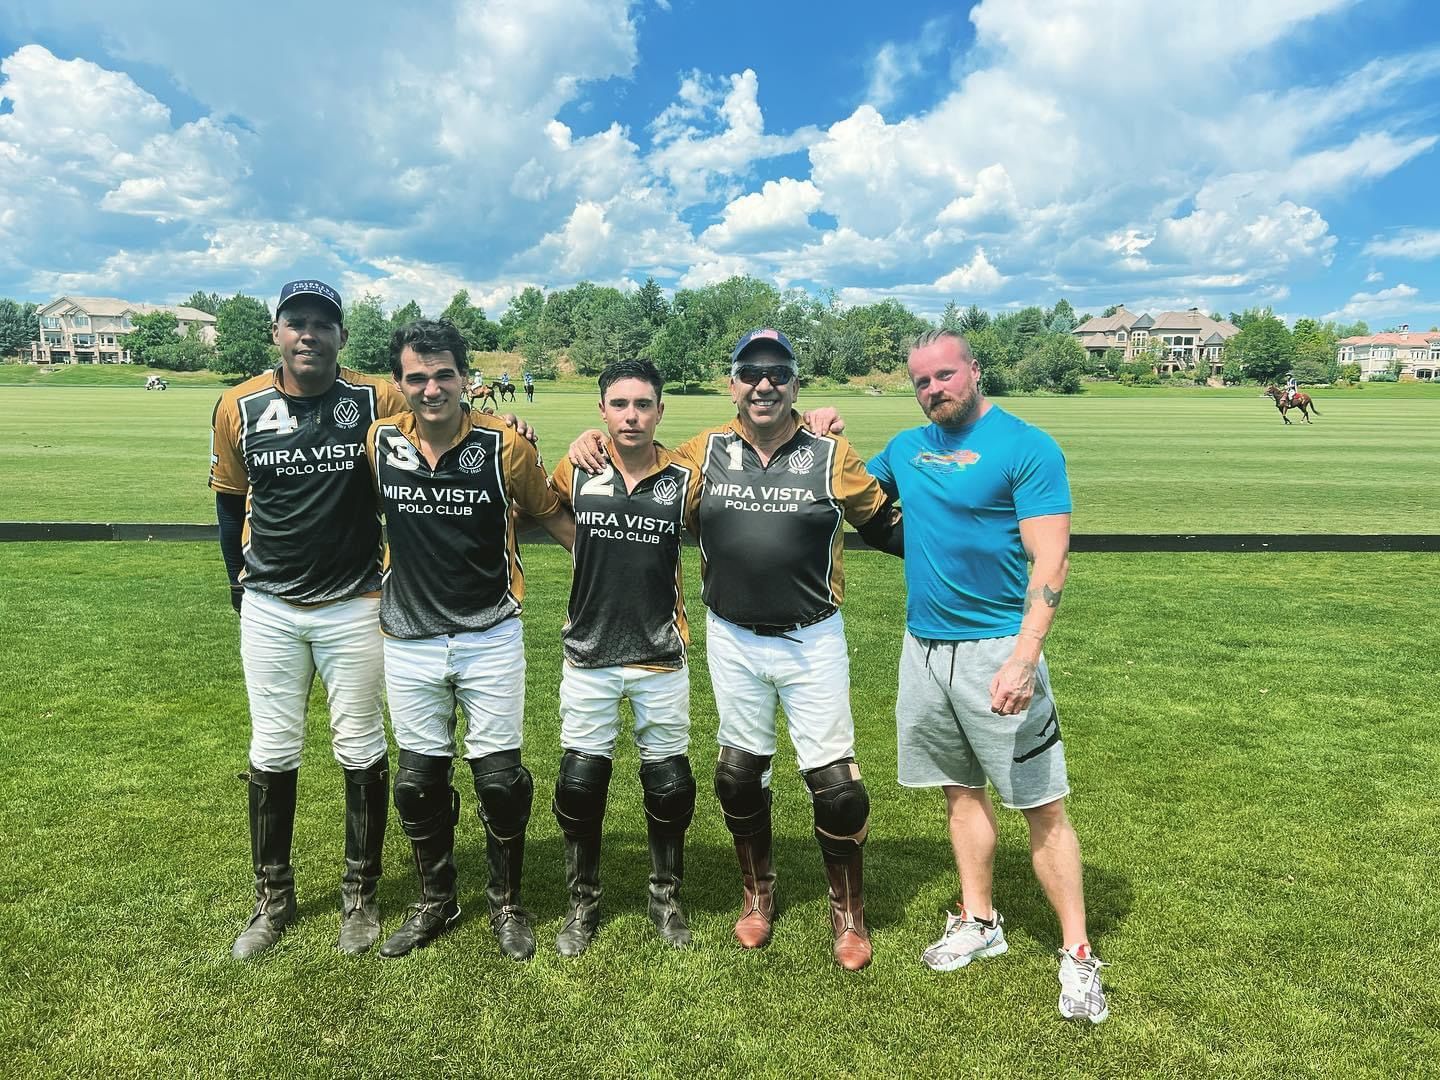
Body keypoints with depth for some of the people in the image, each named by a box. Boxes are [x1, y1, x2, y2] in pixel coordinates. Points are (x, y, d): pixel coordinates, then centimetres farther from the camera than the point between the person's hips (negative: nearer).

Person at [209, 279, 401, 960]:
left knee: (361, 751, 7)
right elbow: (230, 500, 11)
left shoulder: (377, 401, -9)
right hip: (268, 606, 2)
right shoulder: (239, 408, -2)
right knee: (272, 755, 10)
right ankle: (273, 901, 27)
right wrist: (239, 581, 11)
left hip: (354, 604, -2)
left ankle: (360, 897, 25)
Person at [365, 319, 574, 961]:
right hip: (409, 641, 3)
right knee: (418, 779, 13)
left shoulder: (504, 445, -11)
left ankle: (506, 902, 27)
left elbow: (552, 514, 3)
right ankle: (436, 901, 35)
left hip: (490, 637, -2)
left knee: (500, 777, 4)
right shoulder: (379, 442, -4)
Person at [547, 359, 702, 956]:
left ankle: (666, 898, 33)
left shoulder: (684, 479, -5)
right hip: (588, 658, 1)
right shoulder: (577, 474, -3)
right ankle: (582, 903, 28)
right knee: (580, 783, 7)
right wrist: (591, 549, 6)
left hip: (661, 658, 0)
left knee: (668, 784, 10)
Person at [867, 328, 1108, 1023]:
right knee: (961, 790, 17)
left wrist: (1022, 659, -25)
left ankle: (1076, 955, 13)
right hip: (924, 646, 6)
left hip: (995, 648, -6)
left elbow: (1051, 563, -15)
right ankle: (979, 923, 32)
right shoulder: (905, 448, 10)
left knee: (1041, 805, -1)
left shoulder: (1027, 447, -8)